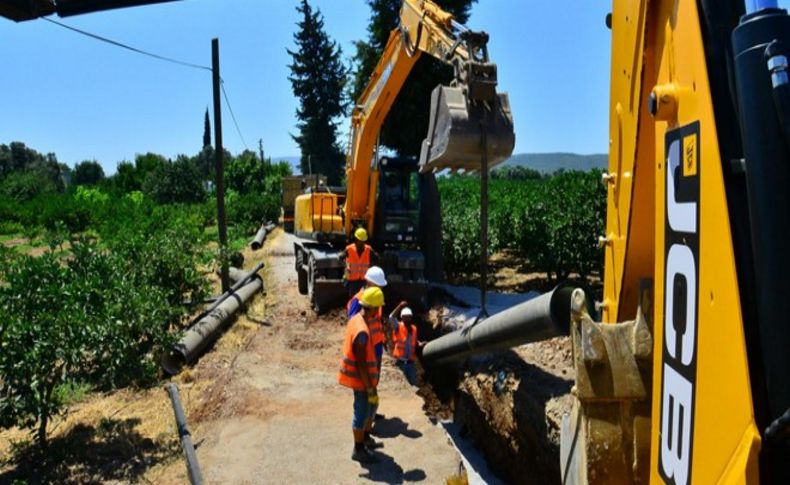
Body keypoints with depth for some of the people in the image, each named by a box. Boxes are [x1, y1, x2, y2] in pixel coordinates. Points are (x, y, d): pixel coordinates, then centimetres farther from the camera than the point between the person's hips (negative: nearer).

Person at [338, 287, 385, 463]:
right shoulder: (362, 331, -30)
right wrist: (371, 388, -19)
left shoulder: (356, 318, 0)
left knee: (372, 405, 24)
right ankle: (358, 450, 22)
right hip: (361, 379, -10)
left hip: (360, 376, 10)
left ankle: (366, 438, 42)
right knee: (362, 412, 6)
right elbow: (361, 364, -26)